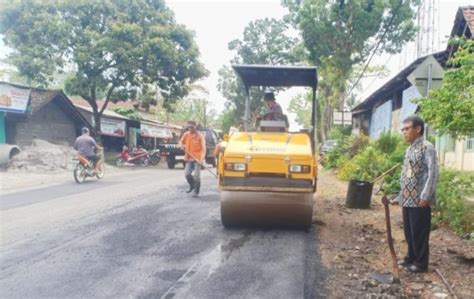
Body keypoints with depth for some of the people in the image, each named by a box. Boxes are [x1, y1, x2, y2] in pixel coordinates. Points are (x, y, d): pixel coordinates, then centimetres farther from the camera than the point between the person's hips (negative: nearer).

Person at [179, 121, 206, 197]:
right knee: (187, 174, 3)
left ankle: (196, 192, 11)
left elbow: (203, 148, -13)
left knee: (196, 176, -5)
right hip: (189, 158, 5)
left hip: (197, 159, -4)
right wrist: (182, 145, -5)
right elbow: (181, 141, 19)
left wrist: (202, 158, -26)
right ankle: (192, 186, 31)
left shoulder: (200, 136, -9)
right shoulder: (186, 134, 4)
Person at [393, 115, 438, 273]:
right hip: (407, 200, 8)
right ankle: (411, 257, 30)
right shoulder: (409, 149, 16)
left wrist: (425, 196, -24)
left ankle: (421, 263, 15)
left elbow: (433, 172, -18)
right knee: (409, 231, 16)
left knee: (419, 232, 2)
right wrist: (400, 197, 20)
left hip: (419, 200, -8)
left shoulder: (427, 147, -9)